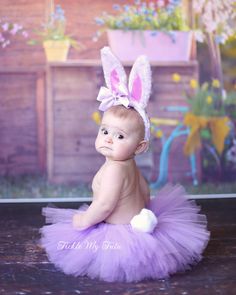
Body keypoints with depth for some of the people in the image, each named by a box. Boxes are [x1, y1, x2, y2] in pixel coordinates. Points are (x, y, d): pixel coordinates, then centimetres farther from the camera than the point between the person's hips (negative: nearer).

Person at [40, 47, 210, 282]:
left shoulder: (114, 169, -26)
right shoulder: (129, 165, 5)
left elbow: (104, 205, -27)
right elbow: (144, 190, 19)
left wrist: (83, 221, -12)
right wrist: (141, 212, 31)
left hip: (122, 232, -10)